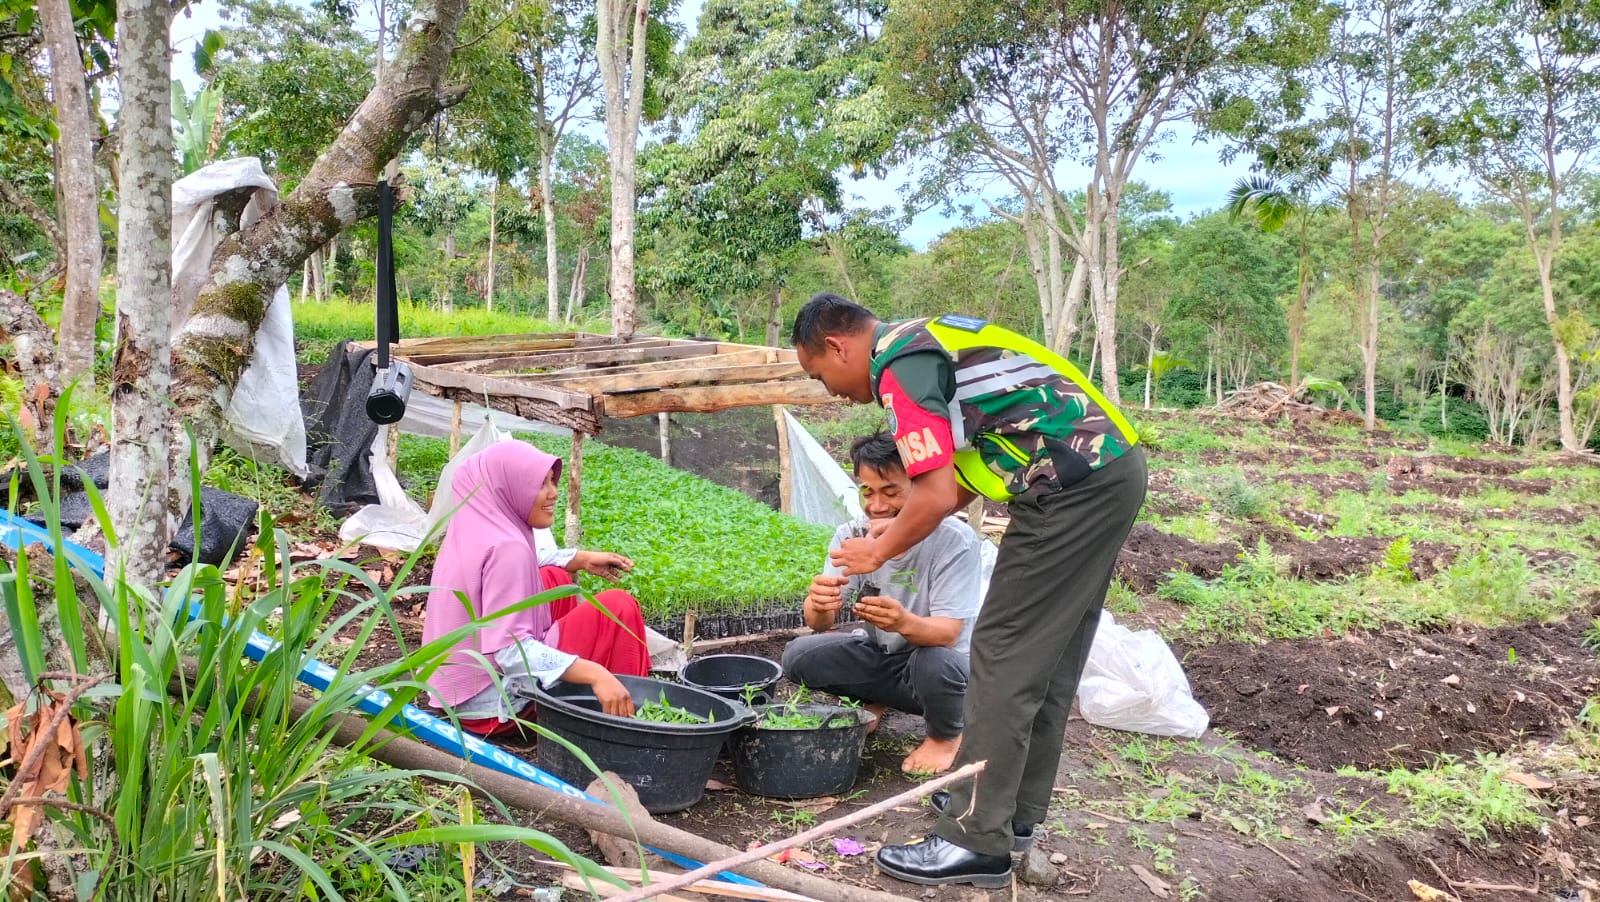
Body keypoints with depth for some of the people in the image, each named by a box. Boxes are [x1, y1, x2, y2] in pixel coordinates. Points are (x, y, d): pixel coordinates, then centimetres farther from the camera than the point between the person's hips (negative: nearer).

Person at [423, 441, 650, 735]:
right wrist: (595, 674, -39)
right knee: (618, 607, -9)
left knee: (555, 579, 21)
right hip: (493, 699, -10)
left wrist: (581, 559, 16)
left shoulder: (476, 527, 3)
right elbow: (510, 651, -31)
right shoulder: (505, 546, -25)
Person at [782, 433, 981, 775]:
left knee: (934, 662, -37)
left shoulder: (954, 540, -24)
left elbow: (948, 634, -29)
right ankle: (871, 703, 12)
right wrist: (819, 605, -45)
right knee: (799, 655, -19)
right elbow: (819, 624, -20)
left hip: (943, 662, -3)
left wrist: (904, 622, -51)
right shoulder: (851, 535, -12)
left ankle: (946, 736, -1)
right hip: (880, 659, 4)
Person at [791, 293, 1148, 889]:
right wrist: (895, 531, 21)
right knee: (1049, 658, 16)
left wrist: (878, 553, 0)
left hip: (1073, 485, -10)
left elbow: (936, 496, -16)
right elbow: (963, 477, 22)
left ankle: (976, 840, 2)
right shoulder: (923, 340, 19)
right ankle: (1013, 807, 28)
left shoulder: (898, 365, -11)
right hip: (1114, 466, 10)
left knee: (1004, 658, -5)